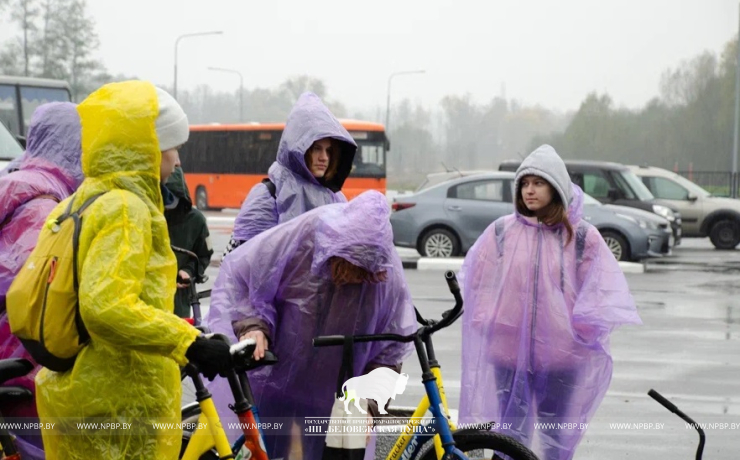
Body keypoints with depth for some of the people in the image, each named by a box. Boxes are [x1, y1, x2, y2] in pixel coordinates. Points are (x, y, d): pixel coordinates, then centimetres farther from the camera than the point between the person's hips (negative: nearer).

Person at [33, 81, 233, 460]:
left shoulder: (74, 205, 12)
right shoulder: (126, 207, -16)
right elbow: (105, 305, -30)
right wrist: (190, 343, -32)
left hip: (70, 398, 9)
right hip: (121, 409, -9)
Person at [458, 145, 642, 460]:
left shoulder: (581, 235, 0)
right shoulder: (502, 231, 2)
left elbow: (601, 289, 4)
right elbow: (477, 281, 9)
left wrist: (585, 326, -6)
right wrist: (487, 321, -1)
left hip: (560, 353, -1)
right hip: (509, 351, 1)